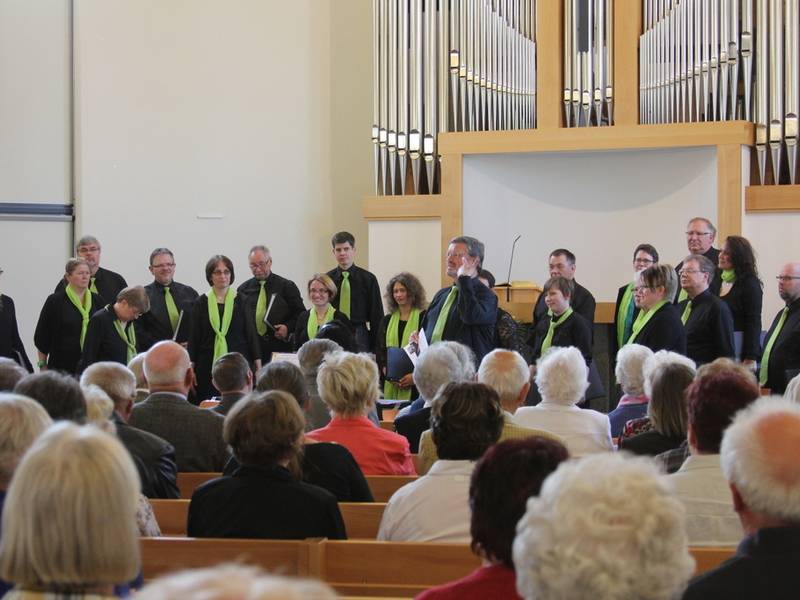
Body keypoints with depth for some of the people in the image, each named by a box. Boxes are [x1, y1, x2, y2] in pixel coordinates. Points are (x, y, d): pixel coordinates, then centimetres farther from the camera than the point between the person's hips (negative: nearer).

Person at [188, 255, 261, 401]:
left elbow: (251, 334, 5)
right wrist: (191, 367, 2)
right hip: (208, 366, 0)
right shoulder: (201, 303, 6)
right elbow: (194, 338, 7)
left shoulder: (241, 301, 5)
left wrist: (258, 365, 0)